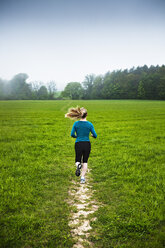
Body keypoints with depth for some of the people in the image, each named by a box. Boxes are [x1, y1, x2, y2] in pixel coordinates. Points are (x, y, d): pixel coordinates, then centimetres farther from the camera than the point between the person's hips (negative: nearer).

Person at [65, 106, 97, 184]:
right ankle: (82, 177, 7)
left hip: (78, 144, 0)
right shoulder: (89, 124, -4)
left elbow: (72, 134, -5)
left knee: (78, 160, 16)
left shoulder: (76, 123, -4)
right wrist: (91, 135, 20)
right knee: (85, 161, 14)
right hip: (87, 144, 0)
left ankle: (78, 165, -19)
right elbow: (95, 136, -2)